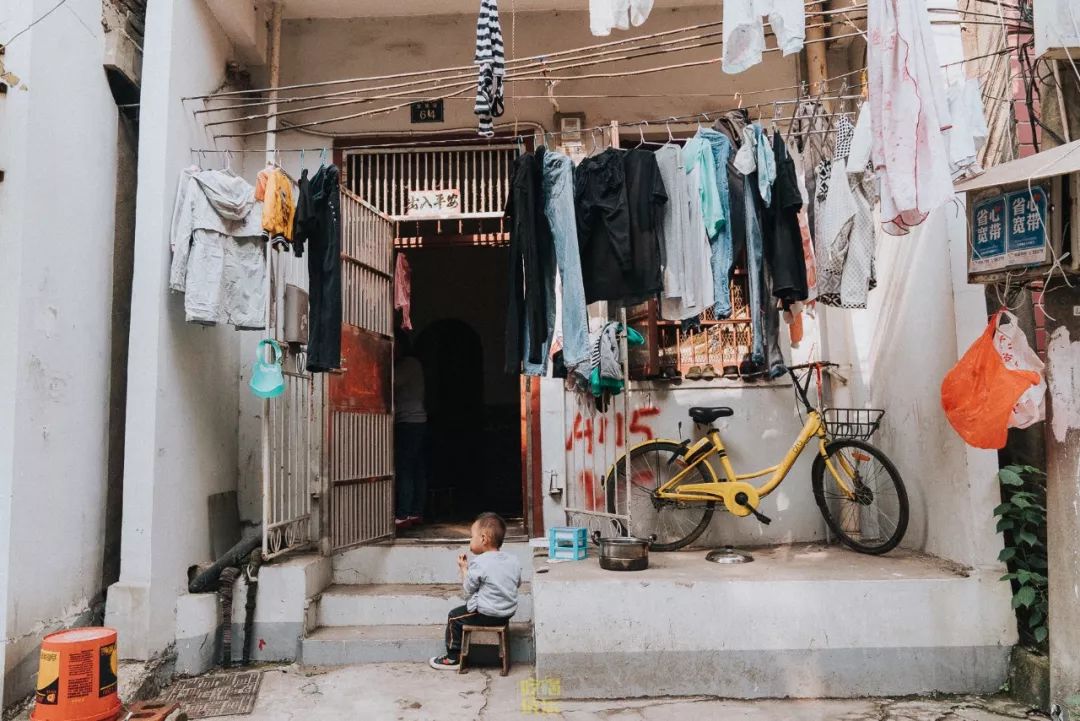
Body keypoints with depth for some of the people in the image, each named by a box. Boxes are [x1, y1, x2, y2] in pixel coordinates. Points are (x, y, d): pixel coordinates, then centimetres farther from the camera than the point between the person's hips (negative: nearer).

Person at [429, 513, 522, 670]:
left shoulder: (478, 564, -20)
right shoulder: (513, 561, -1)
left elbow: (468, 589, -9)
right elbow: (517, 583, 14)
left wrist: (464, 569, 5)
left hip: (487, 614, -8)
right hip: (509, 612, 8)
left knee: (454, 617, 10)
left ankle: (453, 658, 18)